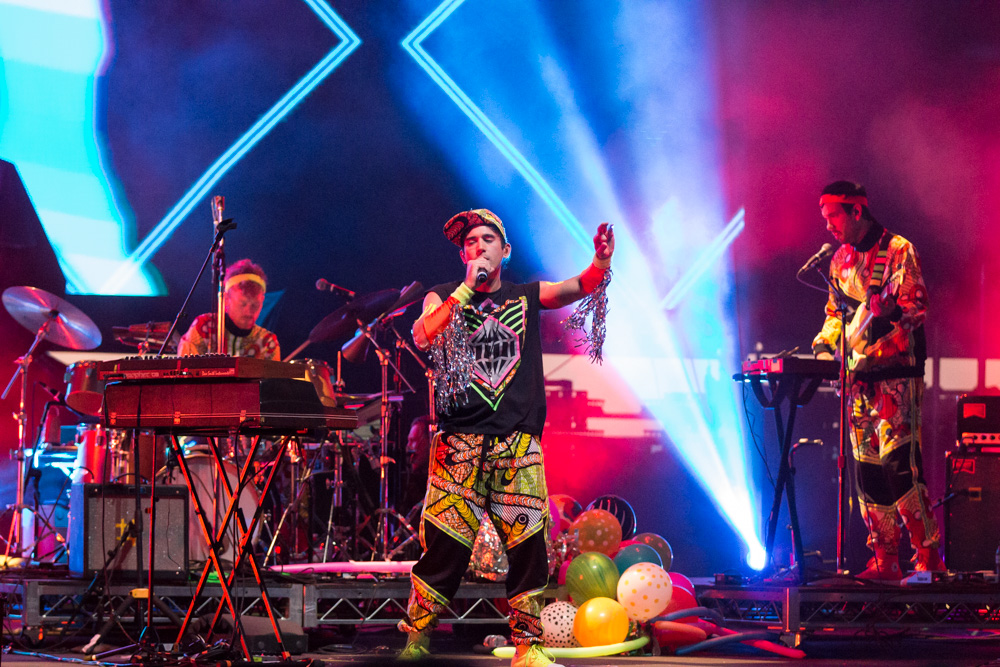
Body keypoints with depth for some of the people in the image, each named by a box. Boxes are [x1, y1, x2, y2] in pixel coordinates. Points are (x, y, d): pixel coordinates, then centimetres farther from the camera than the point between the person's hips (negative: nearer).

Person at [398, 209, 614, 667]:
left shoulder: (528, 296, 15)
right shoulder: (443, 298, 11)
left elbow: (578, 288, -1)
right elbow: (422, 337, -9)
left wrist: (600, 264, -23)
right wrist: (467, 288, -10)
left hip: (519, 441, 2)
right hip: (459, 439, -2)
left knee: (528, 545, -2)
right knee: (444, 545, -6)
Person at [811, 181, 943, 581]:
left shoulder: (898, 251, -5)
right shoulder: (841, 260, 17)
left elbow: (913, 311, -13)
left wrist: (872, 353, -21)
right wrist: (824, 346, 6)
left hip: (896, 375, -7)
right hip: (858, 381, 7)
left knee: (898, 461, -15)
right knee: (867, 468, 4)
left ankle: (929, 558, -9)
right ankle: (884, 563, 8)